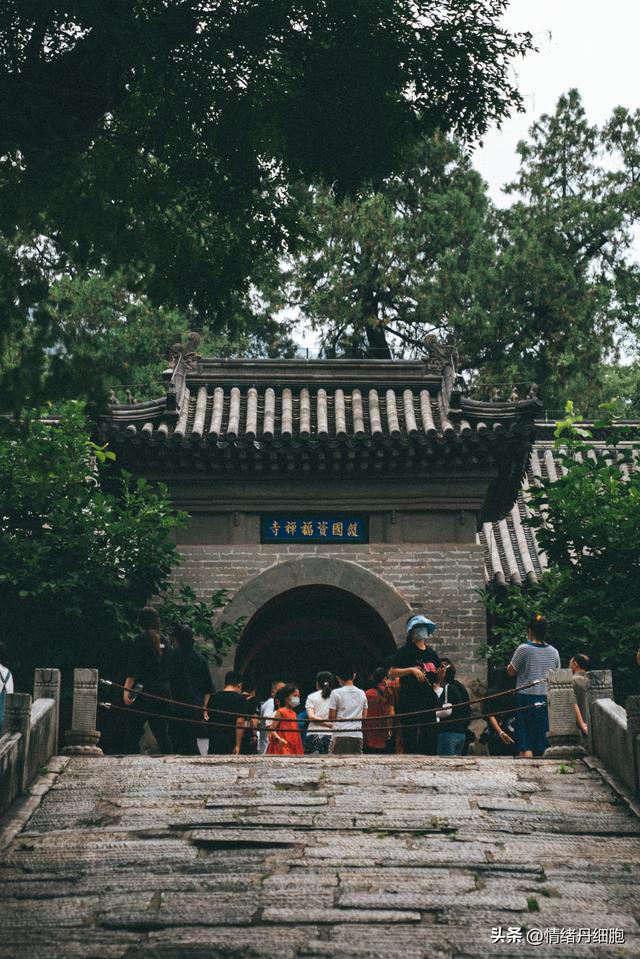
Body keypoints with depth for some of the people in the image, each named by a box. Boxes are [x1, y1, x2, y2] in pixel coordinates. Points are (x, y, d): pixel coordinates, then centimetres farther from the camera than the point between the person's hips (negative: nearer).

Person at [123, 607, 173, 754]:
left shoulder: (141, 639, -5)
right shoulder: (164, 642, 12)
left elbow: (133, 668, -12)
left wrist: (127, 689, -13)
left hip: (144, 692, -6)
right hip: (163, 691, 6)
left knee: (132, 733, -2)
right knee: (162, 733, 9)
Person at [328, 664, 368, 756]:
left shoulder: (336, 693, -4)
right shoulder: (361, 693, 10)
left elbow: (331, 716, -3)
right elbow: (364, 716, 14)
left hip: (340, 734, -4)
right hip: (357, 734, 4)